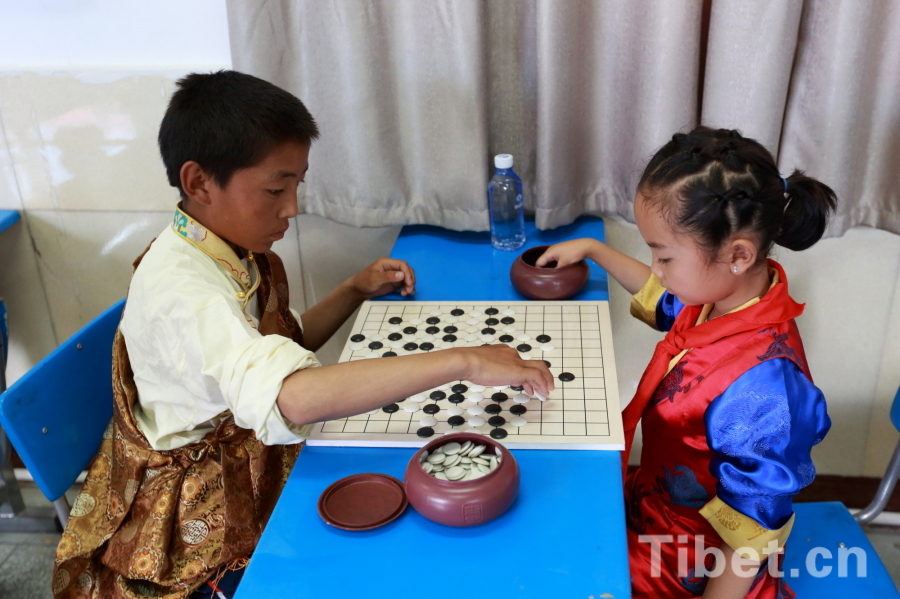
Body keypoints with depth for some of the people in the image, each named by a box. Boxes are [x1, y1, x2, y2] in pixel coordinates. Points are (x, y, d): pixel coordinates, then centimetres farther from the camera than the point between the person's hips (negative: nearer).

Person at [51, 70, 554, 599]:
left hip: (253, 463, 8)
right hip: (200, 527, -8)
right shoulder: (182, 288, -31)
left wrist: (356, 290, -2)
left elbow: (282, 348, 12)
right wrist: (463, 362, -48)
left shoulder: (237, 253, 0)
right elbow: (290, 396, -48)